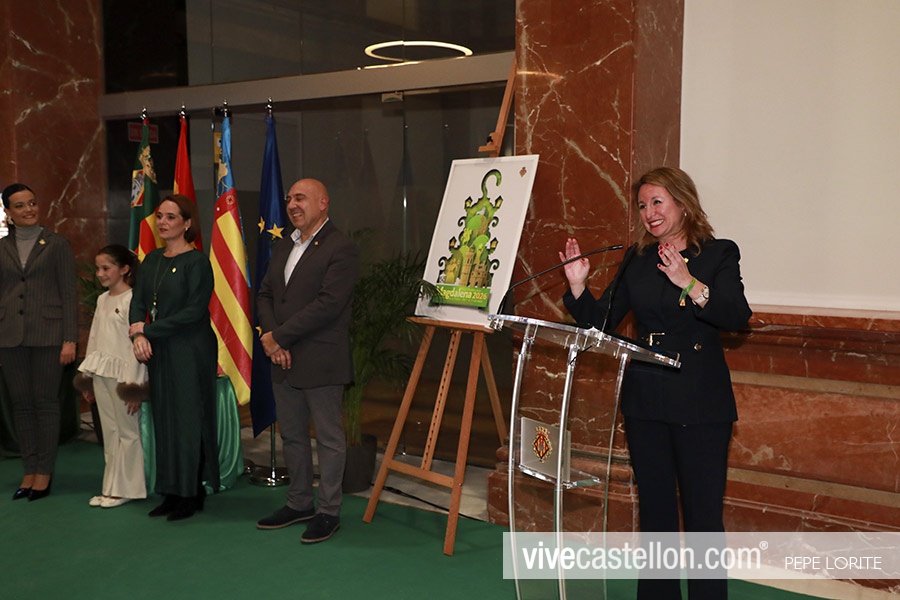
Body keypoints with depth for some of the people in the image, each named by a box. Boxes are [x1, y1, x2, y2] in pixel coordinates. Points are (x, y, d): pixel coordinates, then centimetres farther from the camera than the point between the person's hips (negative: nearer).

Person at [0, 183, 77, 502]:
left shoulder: (57, 244, 1)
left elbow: (69, 294, -2)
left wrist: (70, 339, -9)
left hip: (47, 332, -3)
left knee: (45, 401, 0)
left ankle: (45, 472, 10)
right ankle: (30, 470, 17)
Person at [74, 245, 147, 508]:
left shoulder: (131, 300, -10)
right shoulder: (102, 300, 14)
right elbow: (94, 338, 18)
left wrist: (132, 383, -14)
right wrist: (87, 377, 17)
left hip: (122, 372, -8)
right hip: (101, 373, 8)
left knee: (127, 432, 1)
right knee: (109, 432, 12)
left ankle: (124, 488, 9)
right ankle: (111, 487, 18)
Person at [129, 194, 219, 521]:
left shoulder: (197, 262, -10)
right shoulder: (152, 260, 11)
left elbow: (194, 311, -16)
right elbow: (138, 301, 8)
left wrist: (148, 329, -12)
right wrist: (138, 336, -11)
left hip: (190, 353, -7)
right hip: (158, 353, 7)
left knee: (188, 420, 0)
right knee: (164, 420, 10)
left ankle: (192, 494, 11)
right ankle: (172, 493, 19)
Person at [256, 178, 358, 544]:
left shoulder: (341, 249, -12)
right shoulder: (282, 249, 16)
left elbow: (328, 305, -20)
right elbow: (264, 295, 14)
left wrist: (279, 336, -17)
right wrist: (271, 337, -5)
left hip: (320, 362, -8)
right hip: (285, 361, 8)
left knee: (329, 438, 4)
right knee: (292, 435, 17)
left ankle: (329, 512, 15)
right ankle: (299, 503, 31)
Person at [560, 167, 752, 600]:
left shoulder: (719, 254, -2)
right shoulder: (637, 259, 10)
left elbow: (737, 318, -17)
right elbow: (600, 321, 8)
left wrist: (688, 284, -28)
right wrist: (578, 285, -8)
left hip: (699, 401, -4)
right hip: (645, 401, 5)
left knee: (703, 510, -1)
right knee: (654, 506, 15)